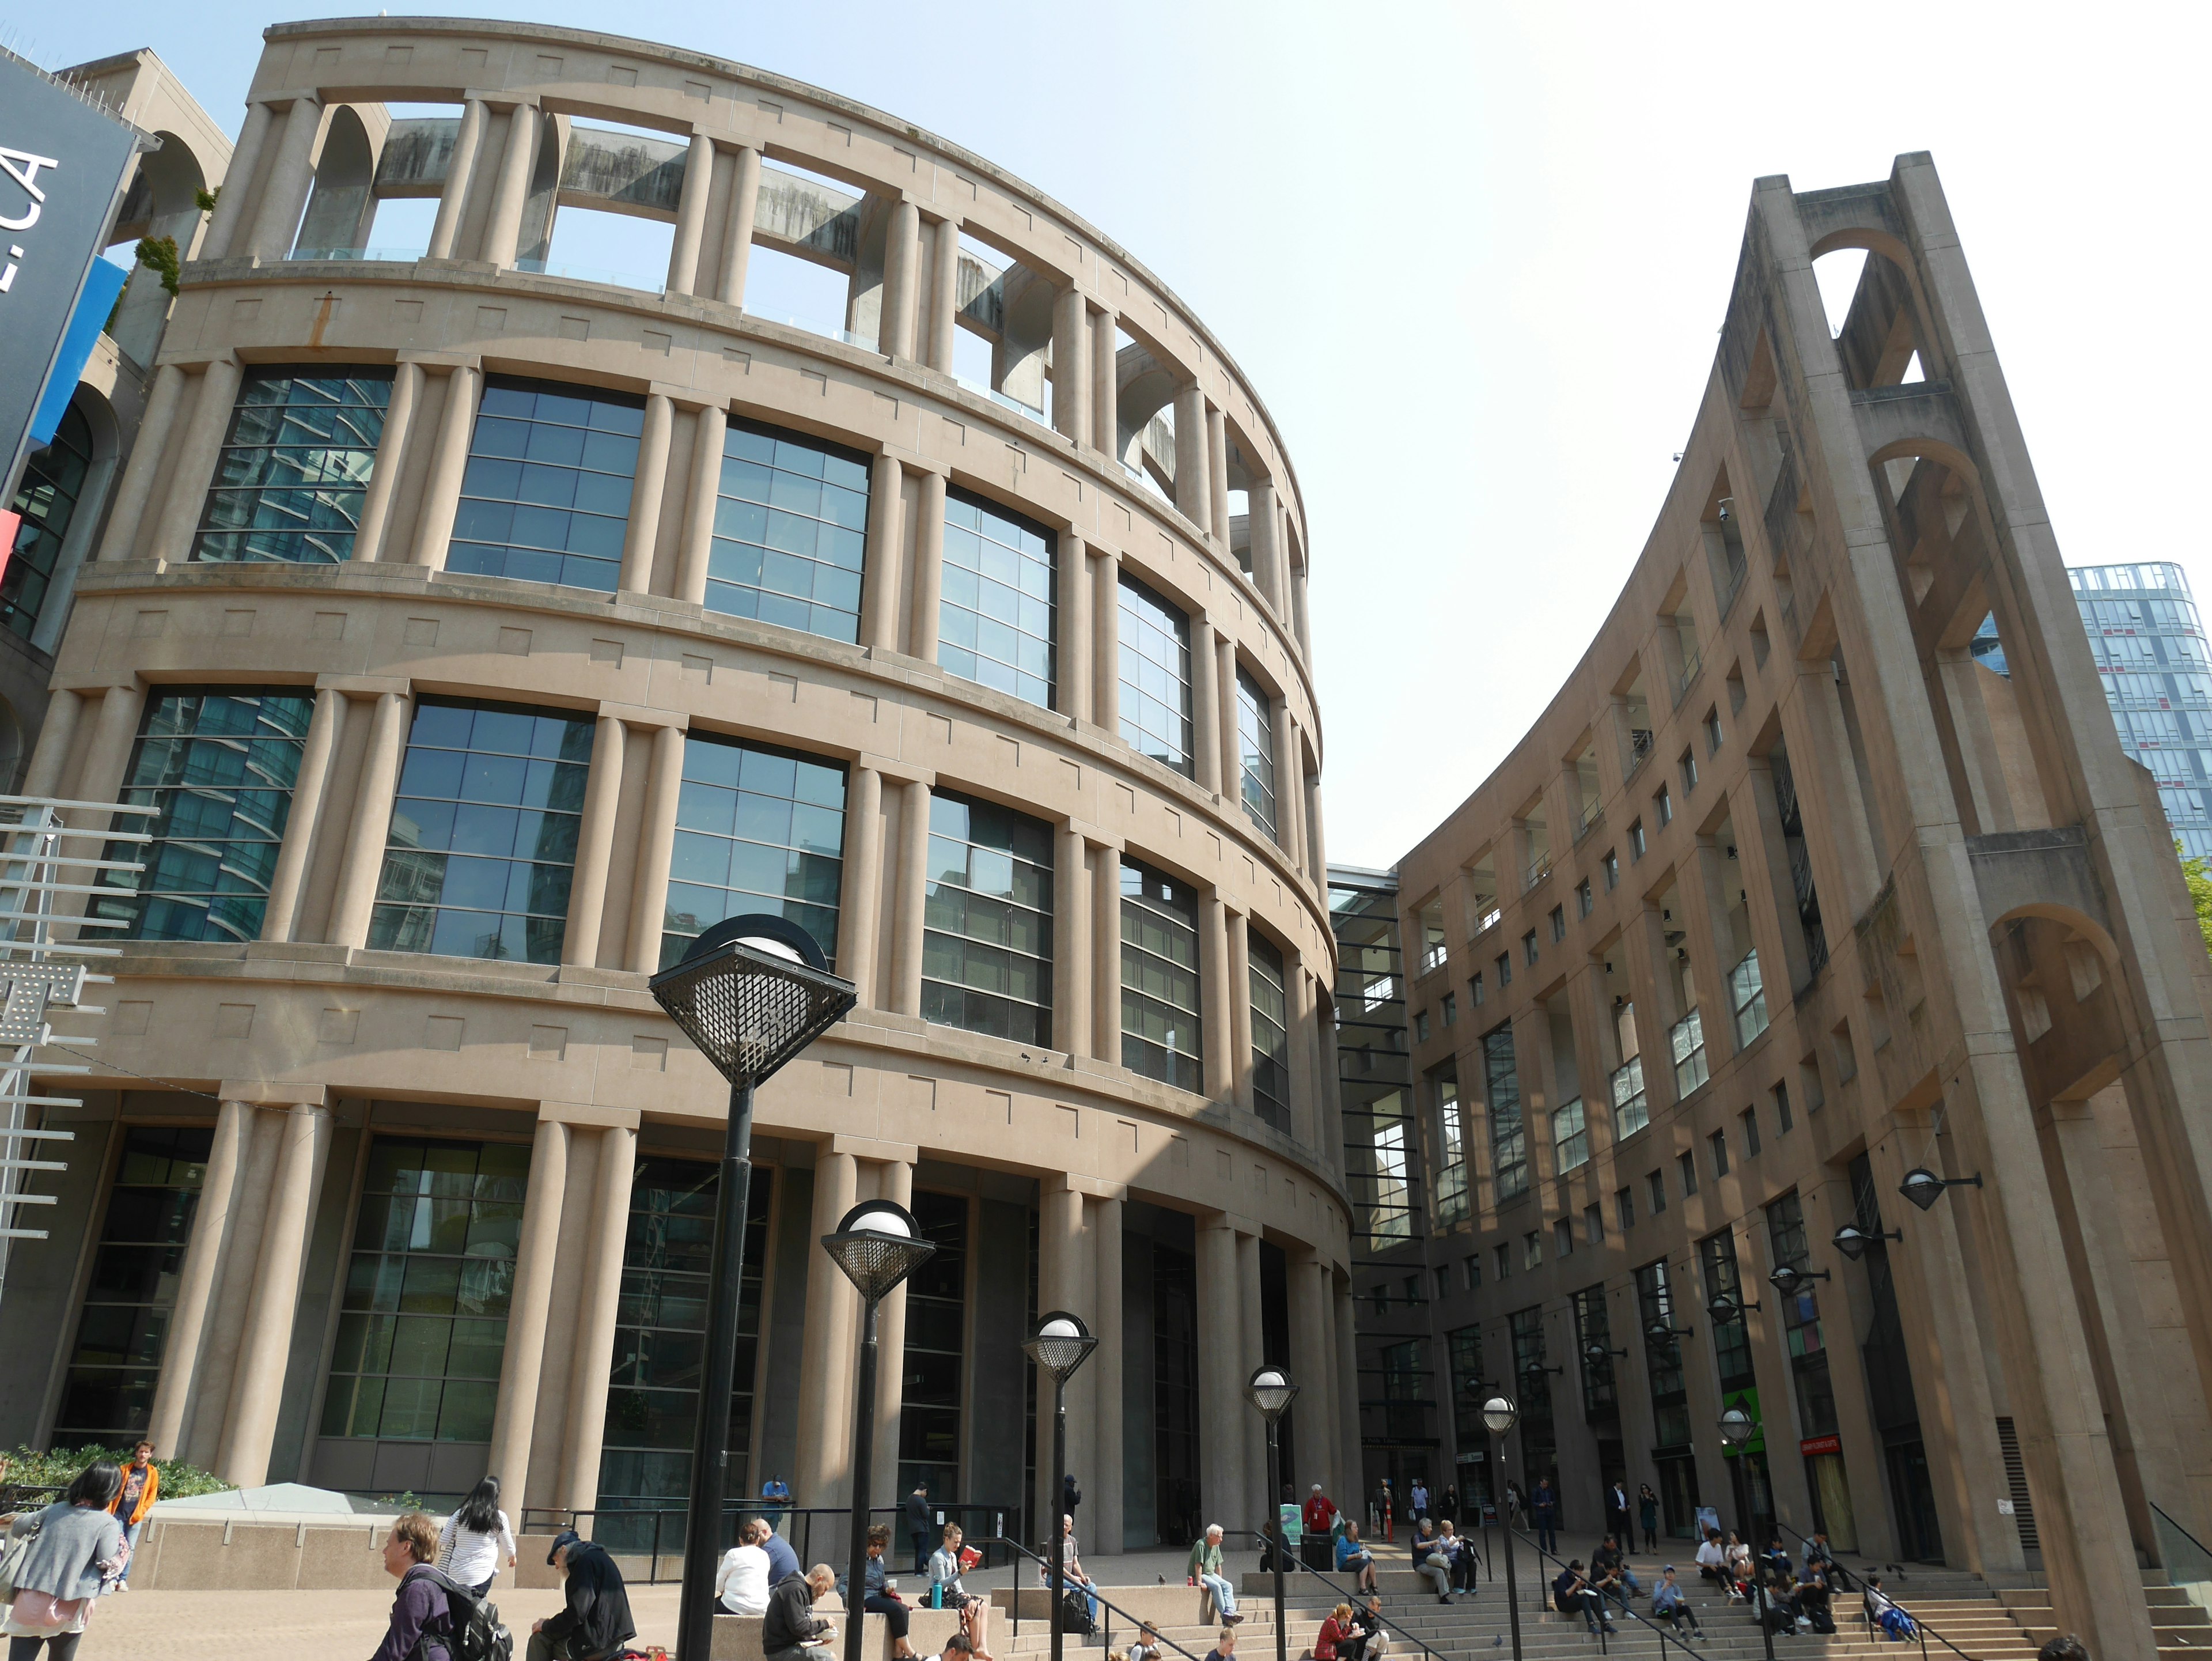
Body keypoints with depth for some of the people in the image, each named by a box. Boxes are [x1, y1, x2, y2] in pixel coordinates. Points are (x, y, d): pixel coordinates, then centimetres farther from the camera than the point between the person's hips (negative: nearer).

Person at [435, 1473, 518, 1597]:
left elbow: (443, 1541, 5)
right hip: (481, 1575, -3)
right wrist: (512, 1557, 31)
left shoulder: (460, 1514, 4)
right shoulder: (499, 1518, -1)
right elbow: (507, 1546, 10)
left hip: (456, 1573, 3)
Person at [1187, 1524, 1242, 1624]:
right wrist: (1199, 1582, -25)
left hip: (1211, 1574, 8)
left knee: (1228, 1586, -15)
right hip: (1197, 1576, -8)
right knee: (1216, 1586, -31)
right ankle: (1224, 1614, -29)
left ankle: (1230, 1611, -28)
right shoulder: (1201, 1545, -16)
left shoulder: (1216, 1546, 10)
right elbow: (1198, 1565, -21)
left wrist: (1221, 1581, 10)